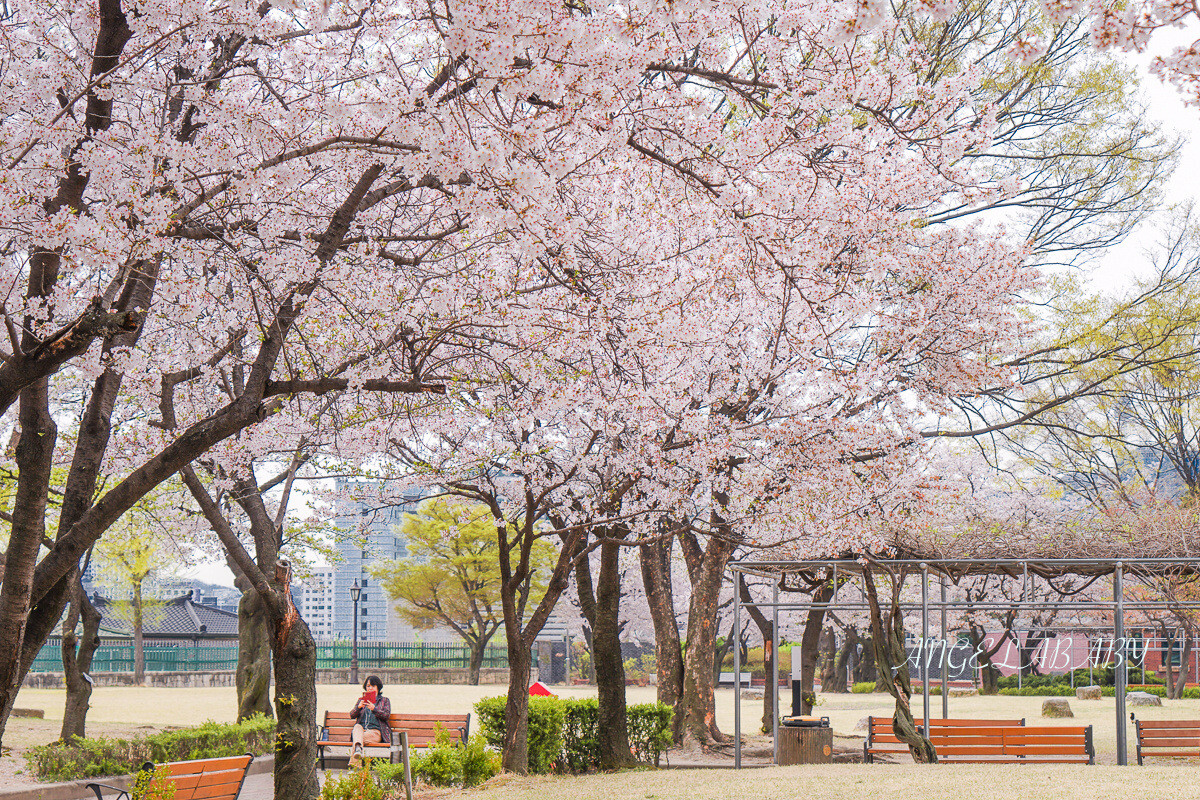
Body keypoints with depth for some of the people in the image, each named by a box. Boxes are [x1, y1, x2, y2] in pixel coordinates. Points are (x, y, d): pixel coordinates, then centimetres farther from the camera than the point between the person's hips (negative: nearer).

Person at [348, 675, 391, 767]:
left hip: (375, 731, -2)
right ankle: (358, 748, -67)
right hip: (361, 730, 2)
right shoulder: (361, 700, 28)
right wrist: (359, 707, -7)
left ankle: (354, 764, -50)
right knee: (357, 726, -38)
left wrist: (374, 709, -15)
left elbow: (386, 715, 2)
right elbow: (352, 715, 15)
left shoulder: (385, 701, 21)